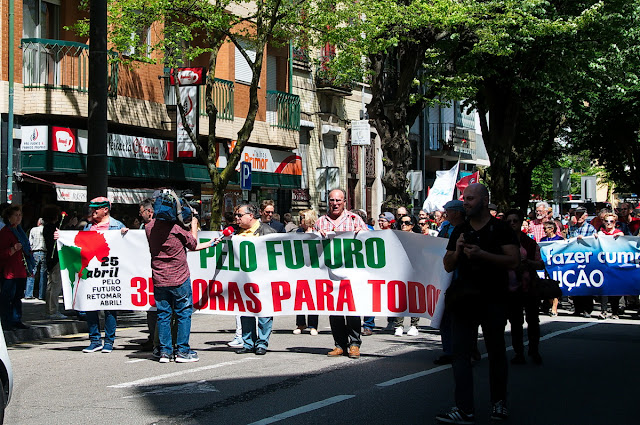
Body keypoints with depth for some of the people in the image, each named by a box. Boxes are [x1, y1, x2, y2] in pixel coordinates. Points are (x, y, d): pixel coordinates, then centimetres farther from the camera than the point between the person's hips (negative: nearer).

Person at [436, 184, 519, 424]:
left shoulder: (500, 228, -1)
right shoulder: (460, 231, 13)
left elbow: (513, 261, -10)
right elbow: (448, 266, 15)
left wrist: (482, 254, -19)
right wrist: (457, 250, -6)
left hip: (493, 299, -4)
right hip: (464, 299, 4)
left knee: (496, 352, 8)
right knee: (461, 352, -5)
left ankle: (499, 403, 23)